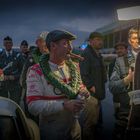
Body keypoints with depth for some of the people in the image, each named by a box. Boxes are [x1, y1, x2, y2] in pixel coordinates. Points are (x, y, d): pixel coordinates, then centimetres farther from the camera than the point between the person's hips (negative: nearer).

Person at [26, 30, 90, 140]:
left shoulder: (72, 67, 4)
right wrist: (64, 105, -32)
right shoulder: (36, 72, -16)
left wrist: (83, 92, -8)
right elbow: (33, 106, -23)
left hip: (74, 126, 6)